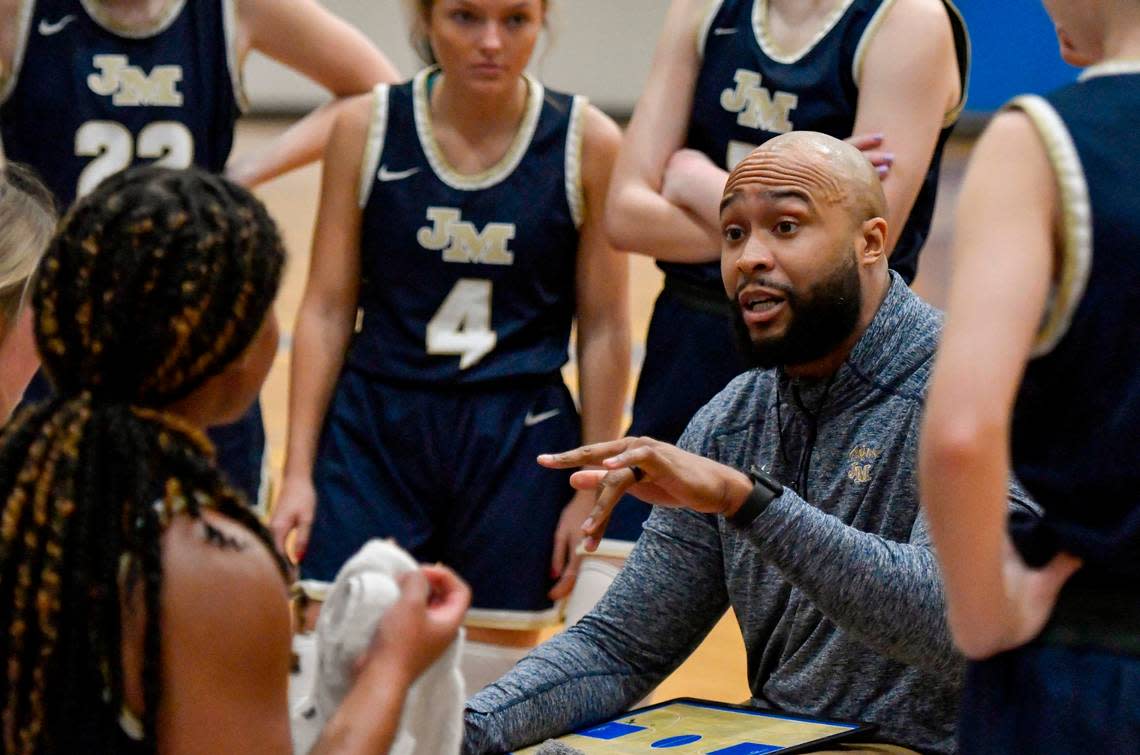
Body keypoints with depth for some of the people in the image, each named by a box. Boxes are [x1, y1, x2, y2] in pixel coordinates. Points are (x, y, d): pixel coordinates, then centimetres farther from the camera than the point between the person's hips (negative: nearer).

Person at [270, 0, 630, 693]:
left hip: (518, 448, 0)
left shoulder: (587, 143, -4)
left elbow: (605, 330, 2)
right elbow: (327, 310, 3)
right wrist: (298, 472, -1)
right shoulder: (368, 128, -1)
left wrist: (592, 493, 0)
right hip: (374, 431, 1)